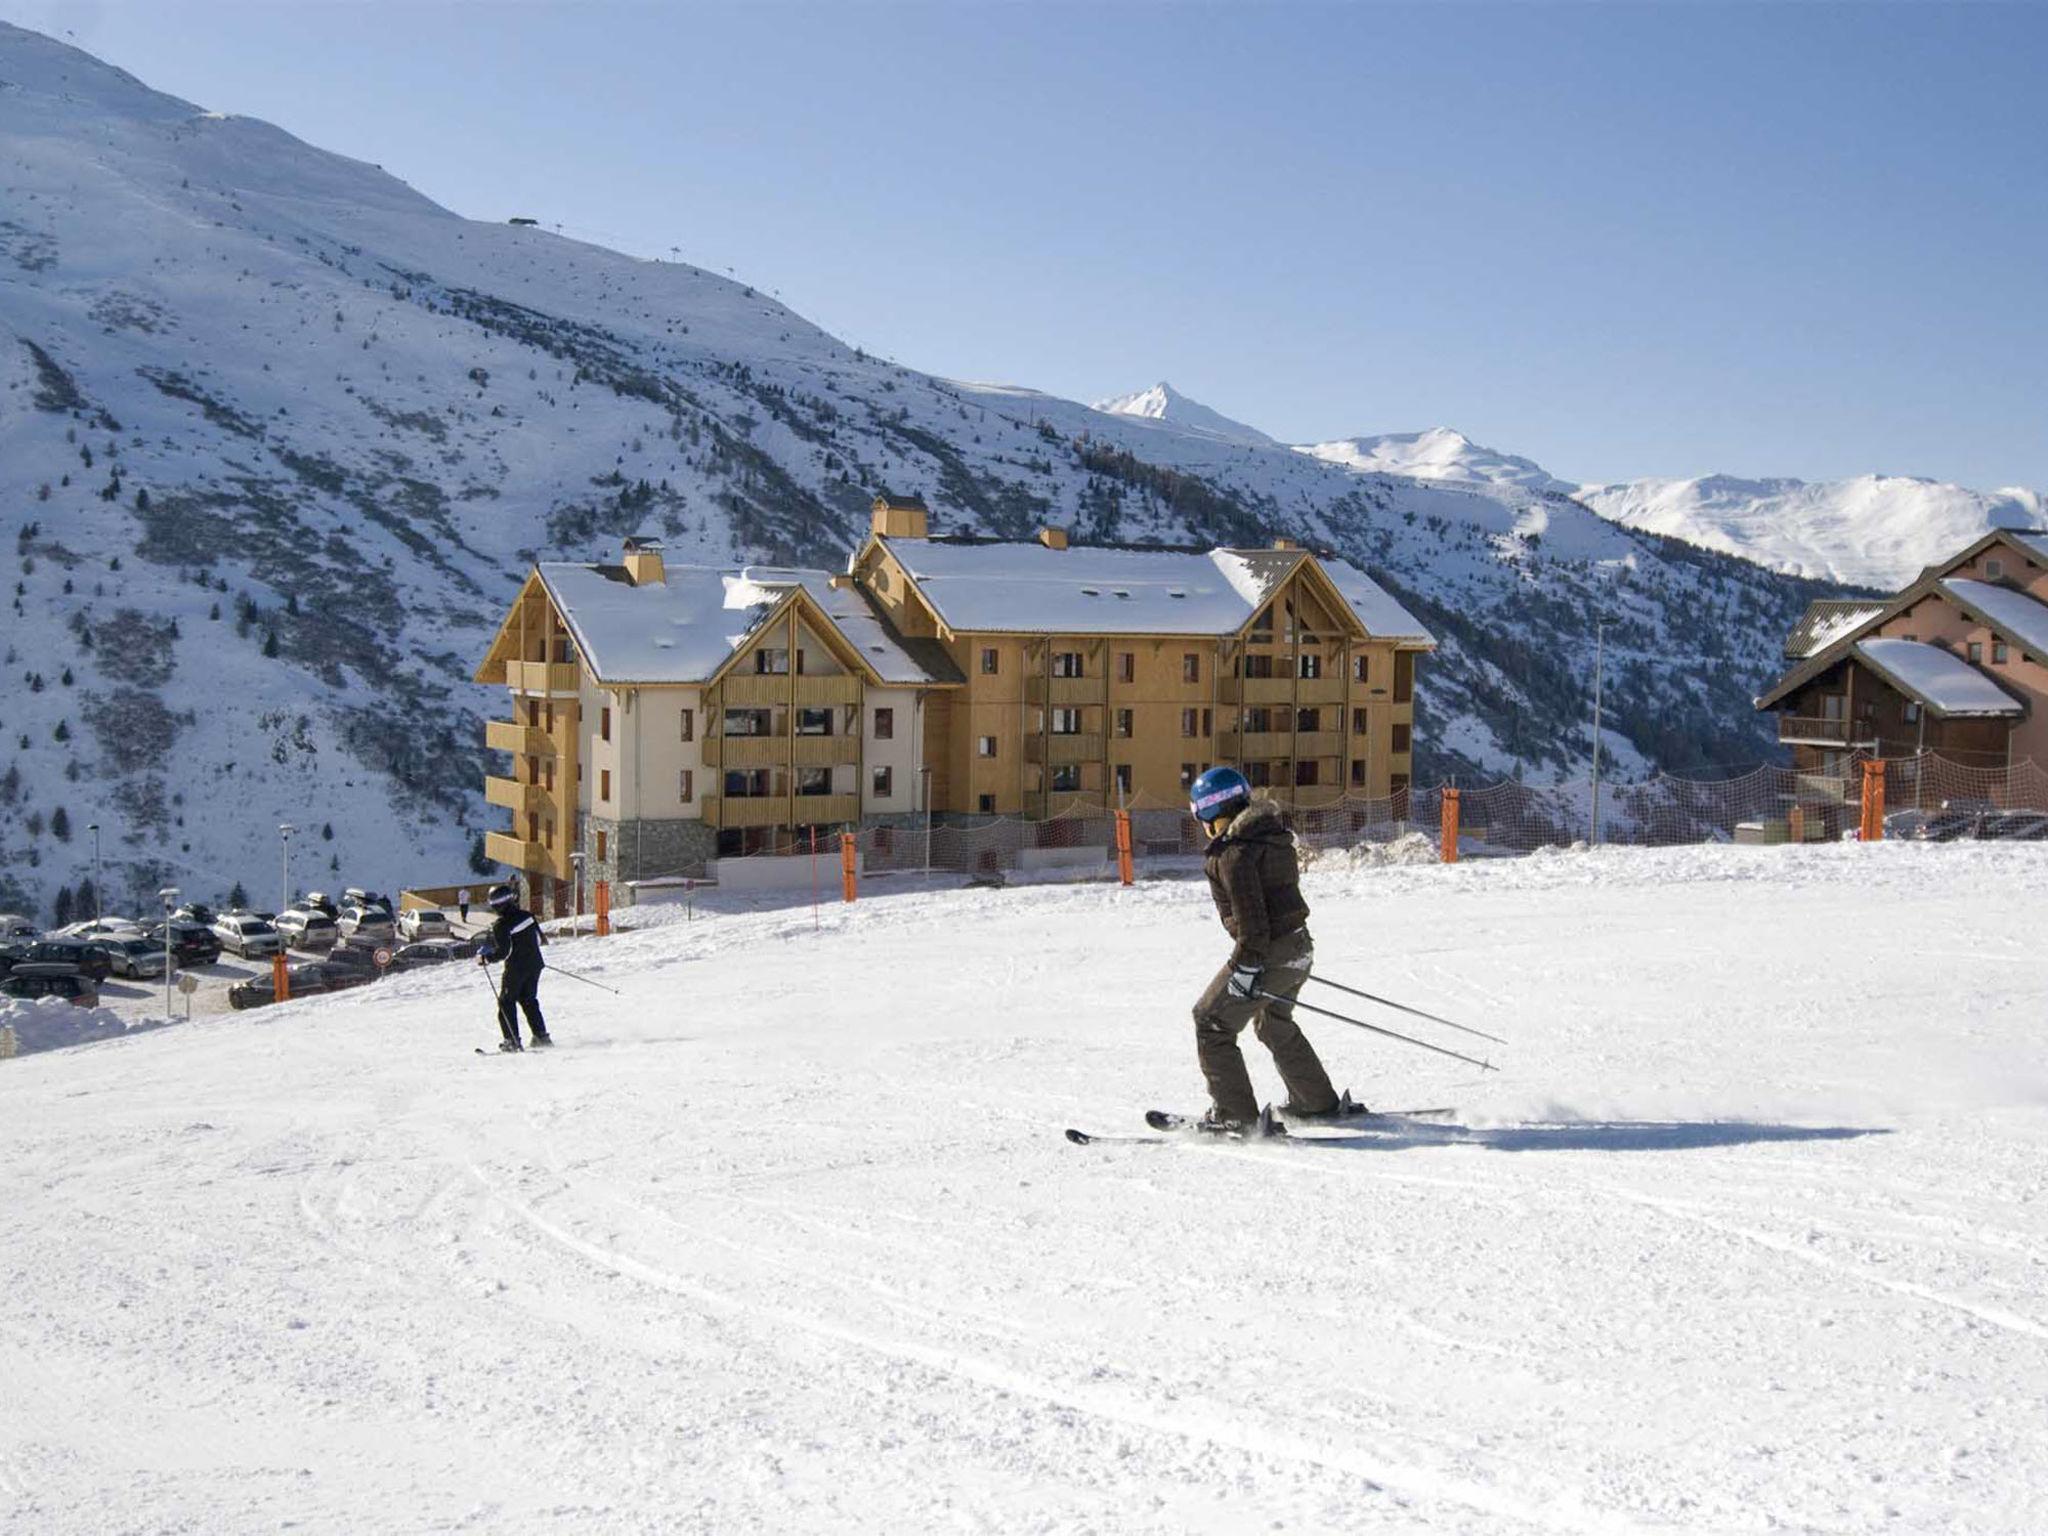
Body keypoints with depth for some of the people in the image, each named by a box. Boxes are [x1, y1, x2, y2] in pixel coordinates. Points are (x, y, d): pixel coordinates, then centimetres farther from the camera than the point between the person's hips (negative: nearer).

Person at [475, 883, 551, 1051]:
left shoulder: (501, 925, -18)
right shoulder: (527, 915, 1)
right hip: (535, 964, 7)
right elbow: (539, 939, 10)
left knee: (506, 1002, 6)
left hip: (516, 968, -7)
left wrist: (485, 959, -9)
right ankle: (541, 1035, 17)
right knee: (529, 1000, 19)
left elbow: (503, 952, -21)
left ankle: (512, 1040, 0)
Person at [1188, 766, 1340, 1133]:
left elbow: (1250, 912, -23)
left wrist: (1247, 964, -22)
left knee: (1211, 1022, 0)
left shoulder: (1233, 851, -16)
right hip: (1299, 948, 10)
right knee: (1275, 1024, 29)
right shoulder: (1274, 837, 13)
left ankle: (1235, 1115, -3)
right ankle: (1317, 1102, 39)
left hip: (1269, 952, -10)